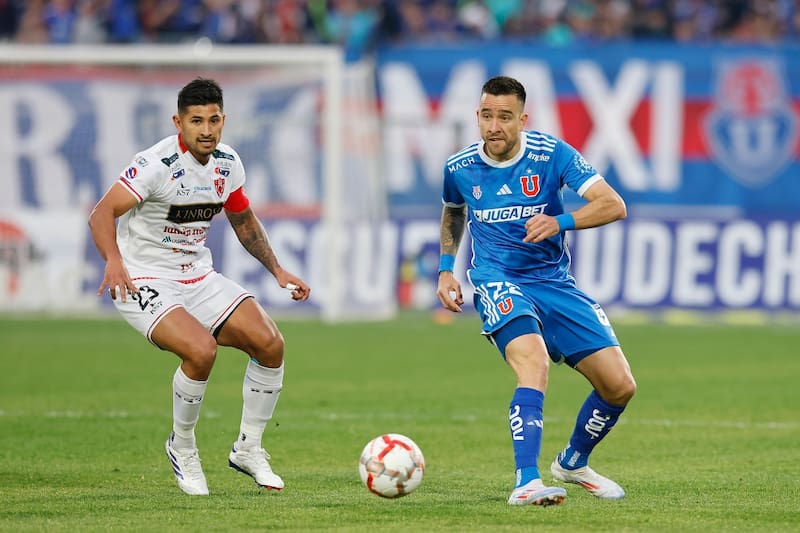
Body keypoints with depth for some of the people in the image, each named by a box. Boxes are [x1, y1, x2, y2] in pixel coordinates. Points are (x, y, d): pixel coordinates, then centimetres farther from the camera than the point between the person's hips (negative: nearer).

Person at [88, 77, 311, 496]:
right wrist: (113, 261, -42)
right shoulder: (158, 163, -20)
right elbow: (101, 214, -25)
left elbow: (243, 220, 20)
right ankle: (182, 447, -4)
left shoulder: (228, 163, 2)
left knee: (269, 343, -8)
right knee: (201, 350, -30)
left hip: (198, 277, 7)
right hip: (146, 282, -7)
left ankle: (248, 448, 10)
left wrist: (277, 270, 12)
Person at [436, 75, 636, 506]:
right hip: (497, 281, -2)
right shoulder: (459, 167, -2)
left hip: (554, 282, 2)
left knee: (620, 386, -3)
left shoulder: (551, 154, -9)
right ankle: (526, 483, -41)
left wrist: (560, 222, -32)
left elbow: (614, 206, -16)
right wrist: (446, 269, 11)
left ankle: (572, 462, 25)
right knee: (534, 363, -33)